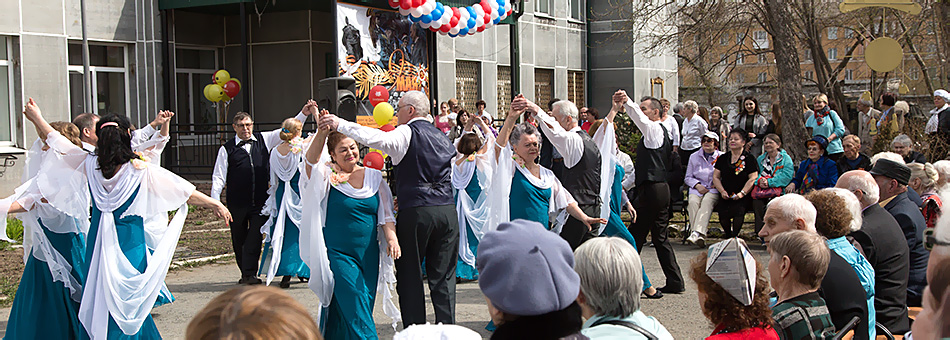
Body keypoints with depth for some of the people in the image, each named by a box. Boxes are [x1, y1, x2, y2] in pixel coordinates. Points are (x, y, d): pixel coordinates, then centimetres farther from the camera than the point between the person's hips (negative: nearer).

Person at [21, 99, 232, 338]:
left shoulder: (89, 165, -3)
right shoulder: (140, 170, -12)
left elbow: (57, 142, 13)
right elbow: (184, 192, -7)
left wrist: (37, 118, 30)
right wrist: (214, 204, 4)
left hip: (98, 244, 3)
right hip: (130, 244, -3)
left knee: (99, 300, 10)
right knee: (127, 303, 5)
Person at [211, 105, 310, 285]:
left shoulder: (264, 139, 8)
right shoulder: (226, 149, 2)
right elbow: (218, 177, 1)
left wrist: (303, 114, -2)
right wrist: (215, 201, -9)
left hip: (260, 201, 0)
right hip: (237, 203, 0)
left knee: (255, 237, -8)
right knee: (239, 239, 8)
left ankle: (250, 274, -6)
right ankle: (245, 273, 22)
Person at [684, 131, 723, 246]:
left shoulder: (721, 157, 10)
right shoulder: (694, 157, 18)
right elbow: (688, 177, 17)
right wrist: (697, 185, -2)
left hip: (713, 190, -2)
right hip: (697, 189, 2)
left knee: (706, 202, -35)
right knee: (693, 202, -31)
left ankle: (697, 233, -51)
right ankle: (700, 237, -41)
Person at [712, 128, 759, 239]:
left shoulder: (749, 158, 4)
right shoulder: (723, 158, 15)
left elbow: (753, 178, -3)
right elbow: (715, 177, 14)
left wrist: (742, 193, -15)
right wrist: (722, 191, -3)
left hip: (742, 196, -3)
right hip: (725, 196, 3)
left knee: (738, 209, -33)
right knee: (723, 212, -26)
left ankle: (734, 236, -17)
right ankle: (728, 235, -2)